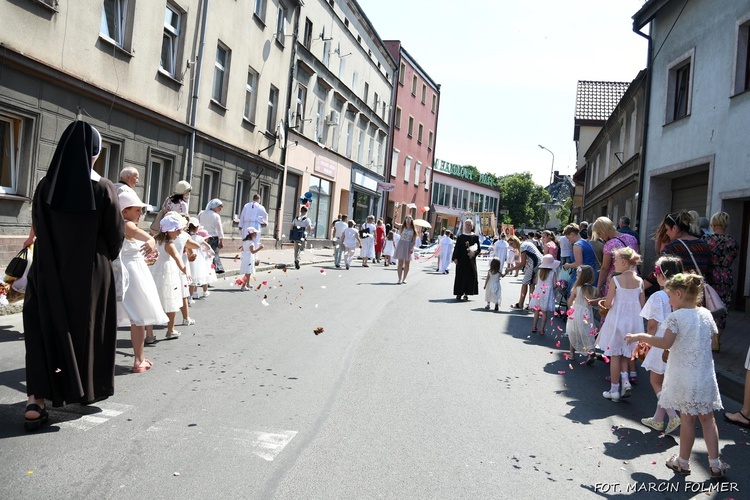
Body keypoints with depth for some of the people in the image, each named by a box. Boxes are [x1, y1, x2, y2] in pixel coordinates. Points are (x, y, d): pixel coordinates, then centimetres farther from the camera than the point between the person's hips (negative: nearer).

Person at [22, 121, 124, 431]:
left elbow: (37, 229, 3)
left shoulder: (45, 185, -5)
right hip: (90, 272, -1)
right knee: (87, 328, 15)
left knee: (45, 328, 8)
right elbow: (116, 233, -5)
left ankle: (37, 399, -4)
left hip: (49, 272, 2)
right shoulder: (103, 188, -13)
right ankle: (86, 389, 30)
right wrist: (108, 256, 15)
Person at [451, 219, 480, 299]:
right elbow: (456, 248, 2)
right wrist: (455, 258, -8)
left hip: (471, 260, 0)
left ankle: (466, 293, 9)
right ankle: (459, 293, 8)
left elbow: (478, 249, 5)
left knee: (470, 276, 1)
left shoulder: (475, 237, 5)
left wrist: (474, 253, -16)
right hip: (461, 259, 0)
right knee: (460, 276, 1)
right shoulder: (460, 237, 5)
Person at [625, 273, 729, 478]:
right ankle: (715, 464, 18)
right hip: (706, 377, 4)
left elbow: (666, 342, -21)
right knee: (707, 419, 13)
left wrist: (640, 336, -12)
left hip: (684, 379, -4)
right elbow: (712, 336, 15)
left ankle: (683, 462, 19)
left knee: (687, 419, 6)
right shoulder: (706, 314, 3)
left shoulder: (676, 317, -14)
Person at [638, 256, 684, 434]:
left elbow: (652, 325, -13)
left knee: (656, 382, 10)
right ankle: (658, 419, 25)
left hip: (661, 344, -6)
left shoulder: (658, 297, -17)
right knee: (664, 382, 16)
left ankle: (673, 416, -3)